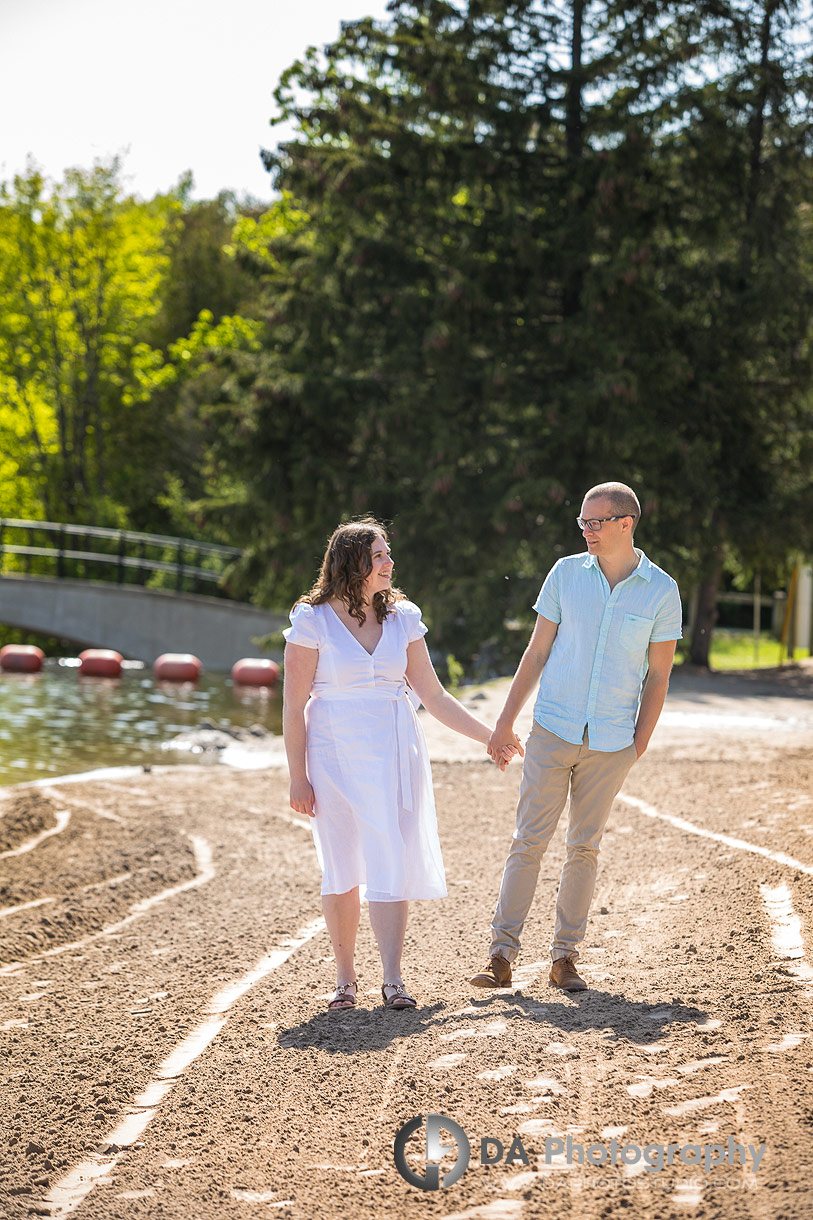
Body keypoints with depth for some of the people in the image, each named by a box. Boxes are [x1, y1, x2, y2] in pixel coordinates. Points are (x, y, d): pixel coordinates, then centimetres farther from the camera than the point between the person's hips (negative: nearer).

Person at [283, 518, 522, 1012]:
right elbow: (294, 705, -4)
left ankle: (393, 980, -5)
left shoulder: (402, 617, 6)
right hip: (335, 751, -2)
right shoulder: (313, 620, -5)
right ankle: (345, 979, 14)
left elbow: (434, 697, 11)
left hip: (395, 751, 2)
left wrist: (490, 735, 7)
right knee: (341, 868, 2)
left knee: (394, 863, -6)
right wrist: (298, 777, -7)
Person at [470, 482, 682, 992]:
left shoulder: (661, 590, -2)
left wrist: (639, 745, -1)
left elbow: (658, 676, 3)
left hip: (612, 743, 0)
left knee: (584, 848, 5)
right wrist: (506, 719, 5)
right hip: (553, 732, 0)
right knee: (530, 840, -3)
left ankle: (565, 956, 14)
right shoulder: (566, 573, 2)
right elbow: (538, 652, 7)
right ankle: (502, 956, -2)